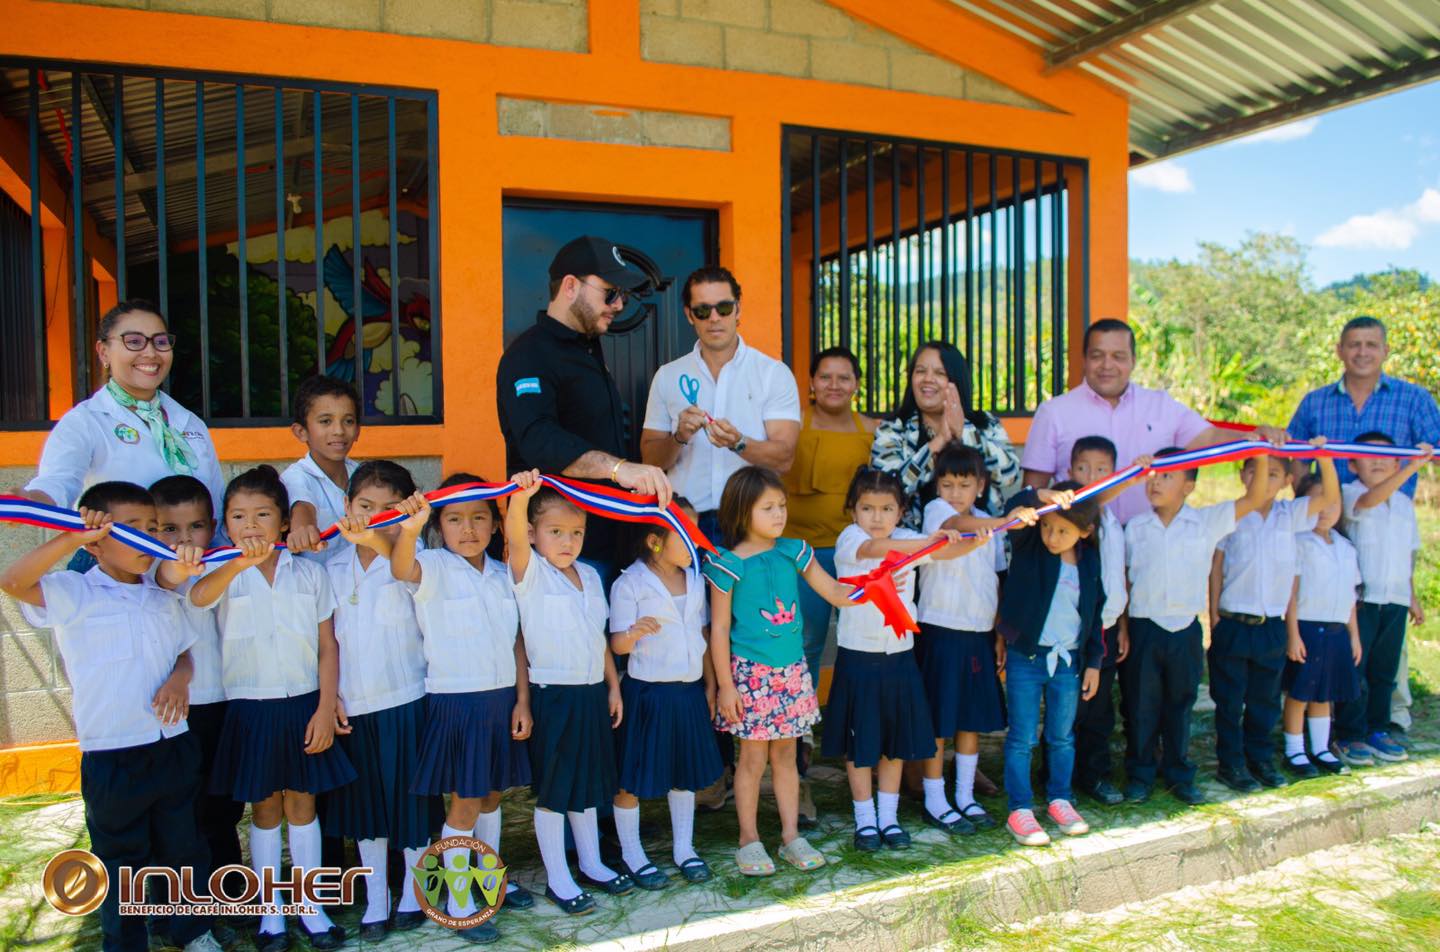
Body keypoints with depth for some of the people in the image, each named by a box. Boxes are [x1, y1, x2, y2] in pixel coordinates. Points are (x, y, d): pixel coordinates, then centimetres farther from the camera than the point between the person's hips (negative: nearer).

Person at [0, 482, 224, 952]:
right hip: (112, 757, -5)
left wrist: (180, 678, -4)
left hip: (174, 747, 5)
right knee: (122, 861, 11)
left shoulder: (163, 599, 9)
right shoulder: (75, 595, -9)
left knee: (184, 848, 18)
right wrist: (75, 537, -30)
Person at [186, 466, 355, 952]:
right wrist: (241, 563, -47)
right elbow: (197, 597, -29)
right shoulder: (225, 575, -3)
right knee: (264, 810, 10)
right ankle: (270, 912, 24)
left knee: (302, 805, 11)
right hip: (250, 707, -1)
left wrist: (326, 708, -6)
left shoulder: (309, 573, 1)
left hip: (304, 703, 1)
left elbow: (328, 646, 1)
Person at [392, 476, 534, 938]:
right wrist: (410, 529, -54)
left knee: (491, 795, 19)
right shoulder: (435, 568, -9)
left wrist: (522, 700, 4)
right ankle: (457, 903, 18)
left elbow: (516, 641, 8)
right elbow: (403, 569, -33)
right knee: (465, 802, 3)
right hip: (456, 700, -5)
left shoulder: (503, 574, 6)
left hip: (502, 698, 5)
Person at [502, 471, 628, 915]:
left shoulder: (589, 575, 9)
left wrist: (613, 687, 15)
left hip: (592, 694, 6)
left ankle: (592, 864, 33)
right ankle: (557, 879, 18)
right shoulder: (530, 572, -9)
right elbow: (514, 538, -32)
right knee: (552, 790, 5)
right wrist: (520, 496, -50)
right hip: (552, 695, -6)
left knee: (588, 783, 18)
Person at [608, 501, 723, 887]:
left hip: (688, 691, 6)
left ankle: (683, 848, 32)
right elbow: (618, 644, -13)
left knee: (686, 772, 16)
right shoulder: (630, 584, -13)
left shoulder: (695, 578, 5)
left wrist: (710, 684, 12)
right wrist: (634, 632, -35)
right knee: (632, 778, 5)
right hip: (646, 692, -6)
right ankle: (632, 855, 23)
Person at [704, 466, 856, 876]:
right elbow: (719, 628, -7)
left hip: (792, 669, 4)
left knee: (785, 754, 13)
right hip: (750, 671, -4)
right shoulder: (728, 564, -10)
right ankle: (748, 840, 19)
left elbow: (835, 592, 5)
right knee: (754, 758, 4)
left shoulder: (794, 551, 2)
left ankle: (791, 836, 24)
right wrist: (725, 685, -8)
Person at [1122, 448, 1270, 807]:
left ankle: (1180, 775, 26)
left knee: (1180, 705, 13)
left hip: (1185, 629, 0)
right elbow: (1126, 578, 4)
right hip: (1144, 627, 0)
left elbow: (1254, 498, -6)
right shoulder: (1136, 527, 2)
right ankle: (1140, 774, 20)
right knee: (1141, 706, 7)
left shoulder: (1207, 522, 0)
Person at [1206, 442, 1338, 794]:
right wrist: (1214, 616, -4)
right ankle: (1231, 763, 16)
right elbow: (1216, 568, -1)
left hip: (1273, 626, 3)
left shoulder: (1291, 515, 4)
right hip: (1233, 623, -3)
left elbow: (1330, 496, -8)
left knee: (1265, 699, 14)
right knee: (1230, 699, 5)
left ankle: (1260, 759, 28)